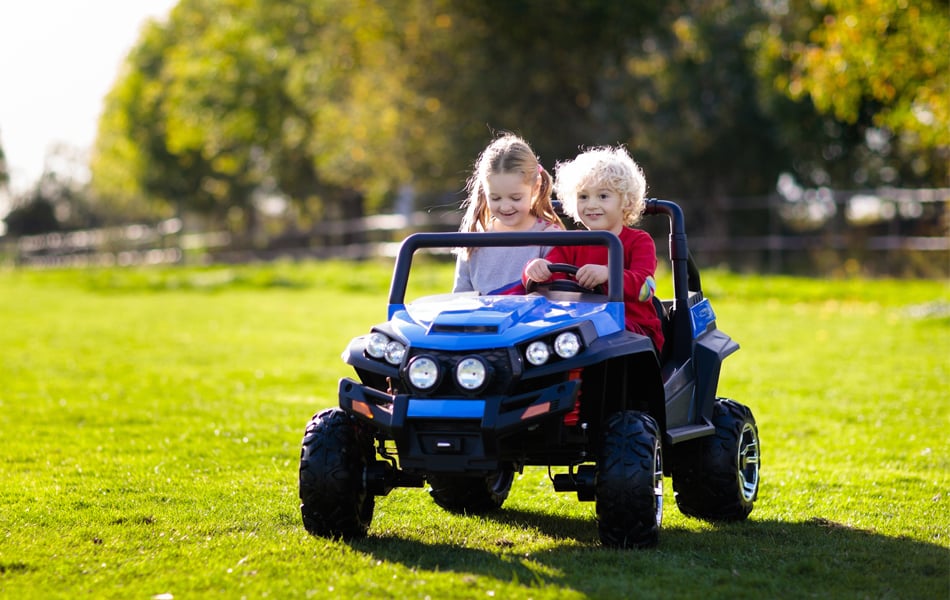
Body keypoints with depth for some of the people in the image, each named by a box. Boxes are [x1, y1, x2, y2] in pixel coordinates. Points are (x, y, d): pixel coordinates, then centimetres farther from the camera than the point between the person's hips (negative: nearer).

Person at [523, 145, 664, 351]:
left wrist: (607, 274, -37)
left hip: (636, 329, -3)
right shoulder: (571, 245, 16)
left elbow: (645, 287, -17)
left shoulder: (639, 241, 3)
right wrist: (536, 268, -26)